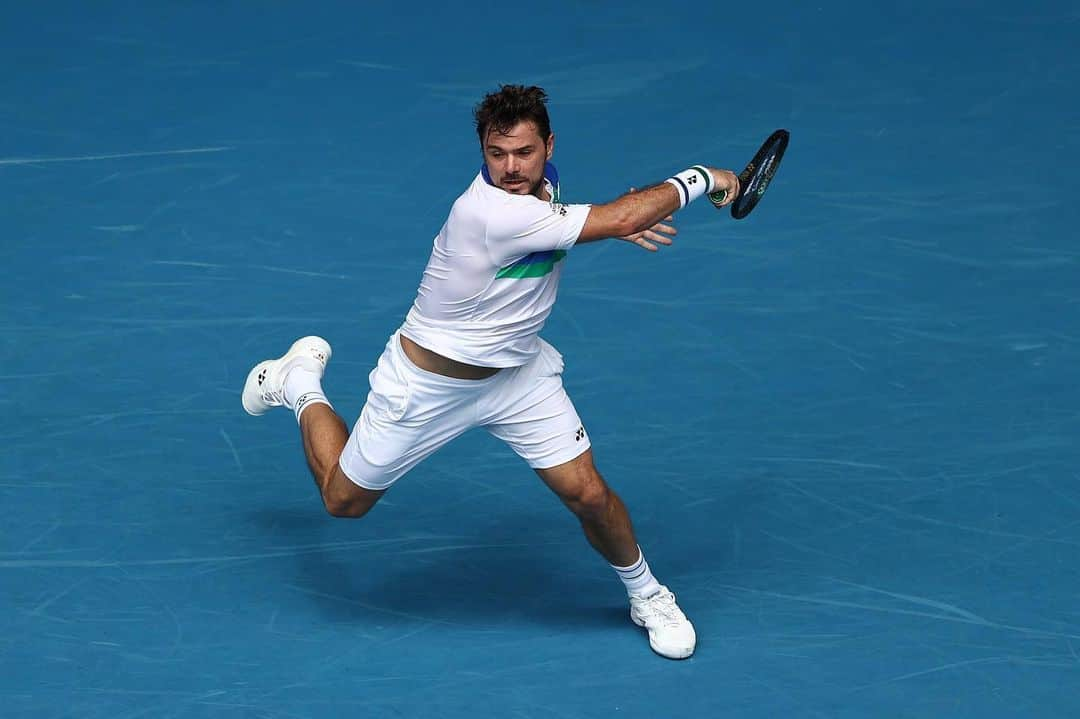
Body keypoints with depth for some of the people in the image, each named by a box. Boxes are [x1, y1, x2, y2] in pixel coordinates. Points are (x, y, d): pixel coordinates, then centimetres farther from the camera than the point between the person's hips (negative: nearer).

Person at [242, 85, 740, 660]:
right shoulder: (491, 212, -39)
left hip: (519, 373, 6)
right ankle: (301, 381, 39)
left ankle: (646, 596, 25)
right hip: (429, 383, -6)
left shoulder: (542, 178, -12)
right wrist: (697, 180, -23)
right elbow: (621, 220, -39)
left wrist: (617, 222, -4)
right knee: (344, 500, 13)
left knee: (587, 493, -3)